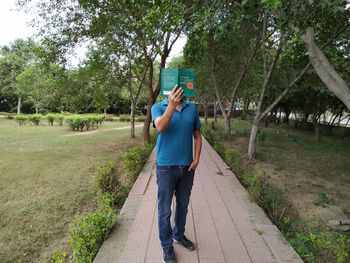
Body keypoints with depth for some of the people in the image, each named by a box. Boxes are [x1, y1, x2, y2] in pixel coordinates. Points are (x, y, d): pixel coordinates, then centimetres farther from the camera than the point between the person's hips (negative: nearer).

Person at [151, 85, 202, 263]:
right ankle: (166, 245, 30)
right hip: (166, 167, -3)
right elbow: (160, 127, -25)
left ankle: (179, 235, 43)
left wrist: (196, 159, -2)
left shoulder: (192, 108, 2)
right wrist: (172, 105, -36)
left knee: (183, 204, 20)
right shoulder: (158, 107, -6)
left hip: (187, 166, 4)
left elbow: (197, 135, 6)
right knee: (164, 209, 9)